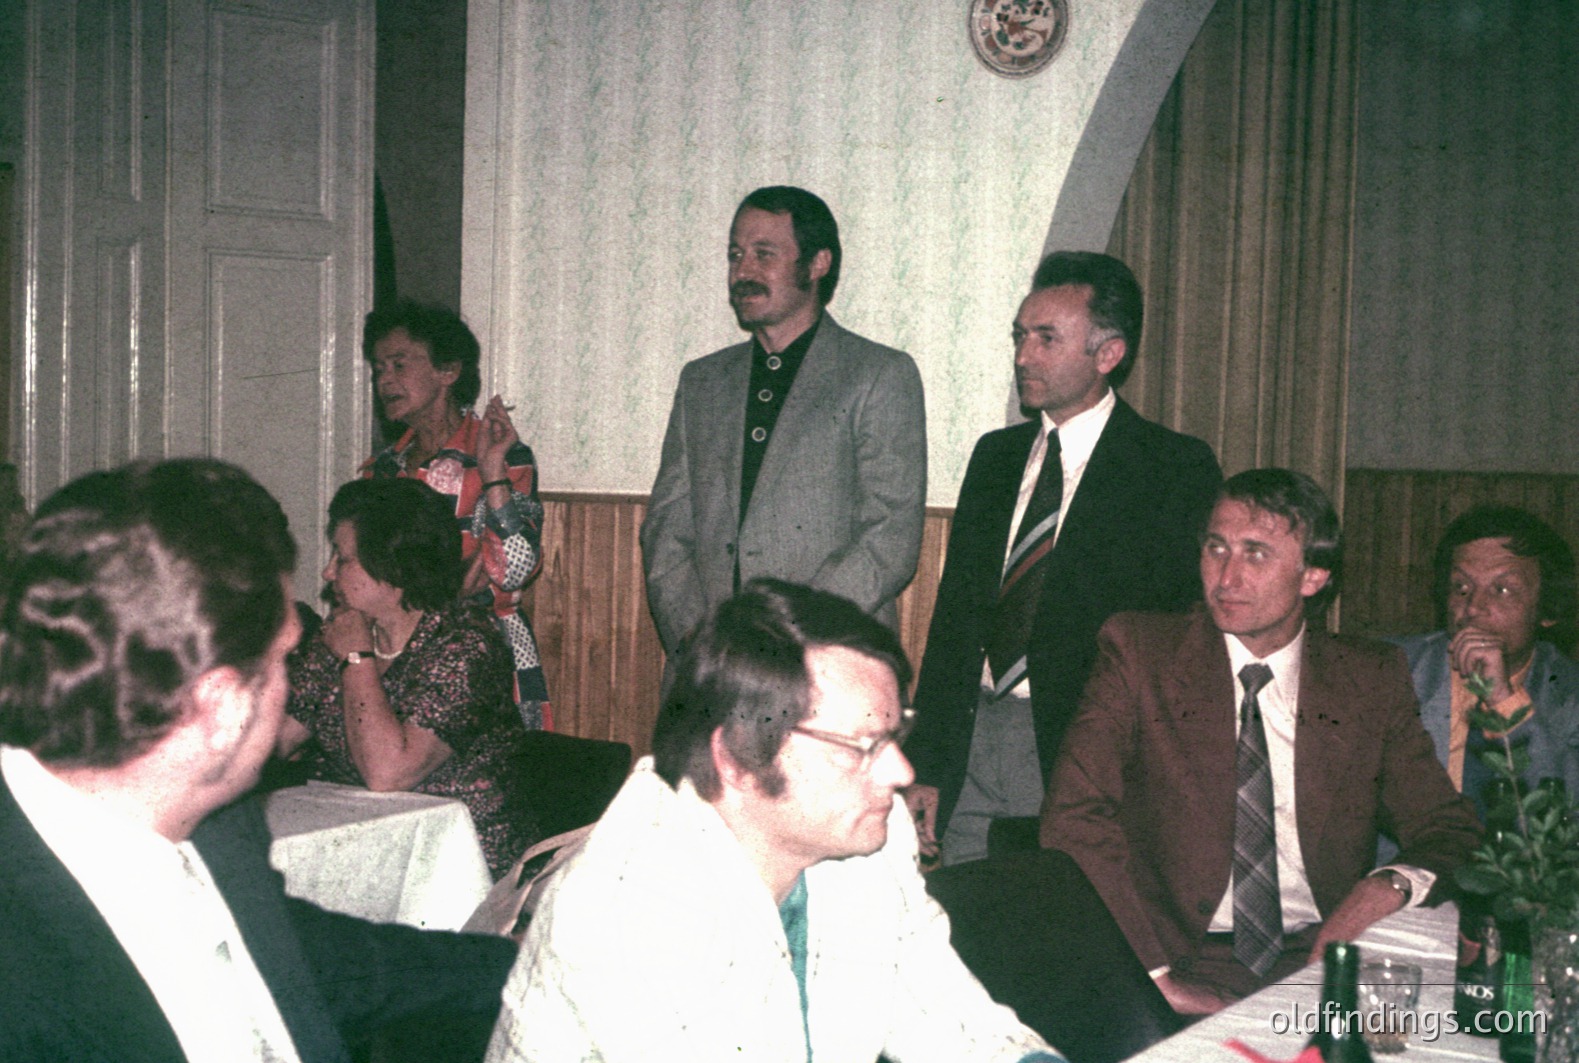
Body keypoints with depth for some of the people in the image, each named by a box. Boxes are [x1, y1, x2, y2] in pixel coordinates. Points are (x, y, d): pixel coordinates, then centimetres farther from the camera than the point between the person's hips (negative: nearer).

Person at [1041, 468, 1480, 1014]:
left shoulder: (1374, 678, 10)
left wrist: (1391, 886, -11)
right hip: (1188, 960, -2)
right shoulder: (1138, 651, 2)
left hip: (1327, 960, 3)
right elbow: (1074, 816, -8)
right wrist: (1158, 972, -19)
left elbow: (1448, 831, 13)